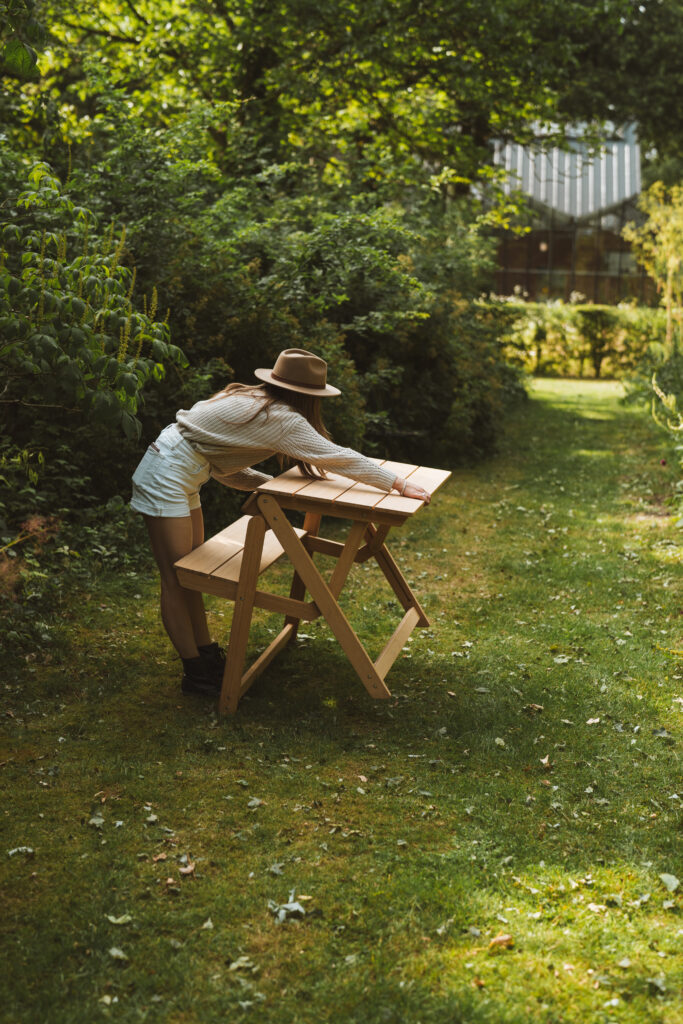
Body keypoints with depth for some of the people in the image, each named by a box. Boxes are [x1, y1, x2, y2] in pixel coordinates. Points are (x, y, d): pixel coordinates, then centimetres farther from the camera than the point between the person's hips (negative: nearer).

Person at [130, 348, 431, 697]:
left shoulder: (250, 401, 11)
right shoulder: (280, 419, -16)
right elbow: (338, 457, -15)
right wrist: (400, 484, -11)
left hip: (180, 475, 10)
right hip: (166, 475, -10)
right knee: (177, 579, -3)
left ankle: (207, 655, 22)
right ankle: (196, 675, 3)